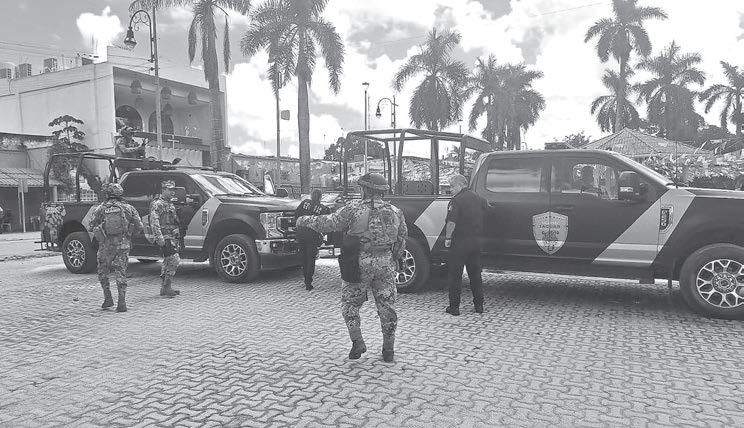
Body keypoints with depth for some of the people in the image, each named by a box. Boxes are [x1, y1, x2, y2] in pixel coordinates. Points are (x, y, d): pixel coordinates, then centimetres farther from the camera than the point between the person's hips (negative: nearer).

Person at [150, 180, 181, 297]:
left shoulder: (170, 204, 20)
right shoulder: (158, 204, -10)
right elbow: (154, 222, -19)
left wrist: (176, 240, 25)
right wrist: (159, 237, -25)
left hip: (172, 237, 10)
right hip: (165, 238, -10)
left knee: (168, 262, 13)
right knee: (174, 260, -15)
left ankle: (164, 287, 20)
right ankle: (166, 287, -9)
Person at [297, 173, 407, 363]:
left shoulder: (354, 208, -7)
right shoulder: (395, 212, 7)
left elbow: (330, 223, -6)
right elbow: (401, 240, 13)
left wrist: (305, 220, 9)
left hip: (360, 262, -4)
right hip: (386, 264, 4)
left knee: (350, 304, 13)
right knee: (387, 306, 12)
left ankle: (357, 342, 7)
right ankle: (388, 349, 19)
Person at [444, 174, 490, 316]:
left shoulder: (456, 200, -13)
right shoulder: (479, 198, 8)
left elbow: (452, 222, -19)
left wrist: (447, 238, -11)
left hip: (460, 241, -6)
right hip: (476, 240, 6)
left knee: (455, 275, 3)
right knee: (475, 274, 16)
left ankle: (454, 307, 5)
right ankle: (479, 305, 21)